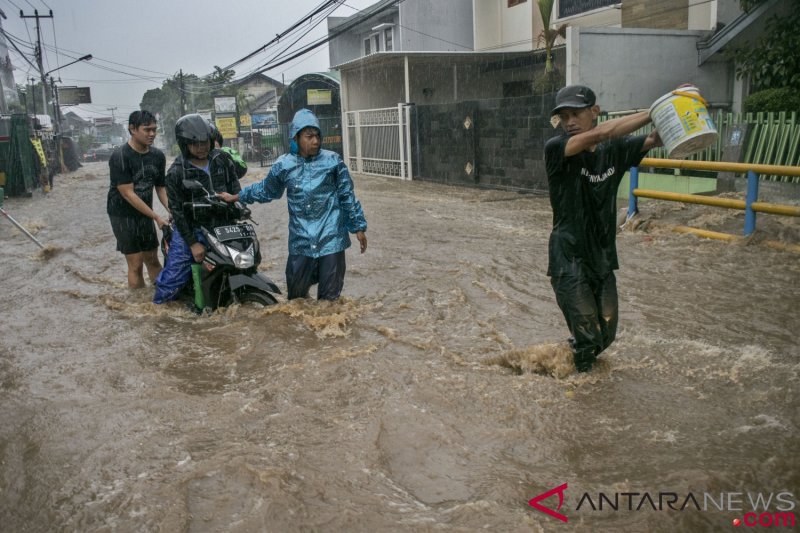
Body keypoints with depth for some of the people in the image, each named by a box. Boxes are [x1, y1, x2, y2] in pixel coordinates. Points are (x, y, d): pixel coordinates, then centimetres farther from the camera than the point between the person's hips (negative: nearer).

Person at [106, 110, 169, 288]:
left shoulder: (158, 156, 0)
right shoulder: (120, 157, -19)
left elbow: (161, 187, 6)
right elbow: (128, 194, -20)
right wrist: (156, 217, -21)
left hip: (145, 213, 6)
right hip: (123, 215, -6)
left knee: (152, 260, 12)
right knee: (136, 264, -5)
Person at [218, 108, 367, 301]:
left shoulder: (333, 161, -3)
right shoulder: (283, 165, 1)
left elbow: (347, 196, 4)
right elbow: (266, 190, 20)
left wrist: (358, 227, 6)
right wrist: (236, 197, 25)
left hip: (331, 240, -1)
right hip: (301, 242, 2)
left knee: (329, 296, 5)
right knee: (296, 296, 11)